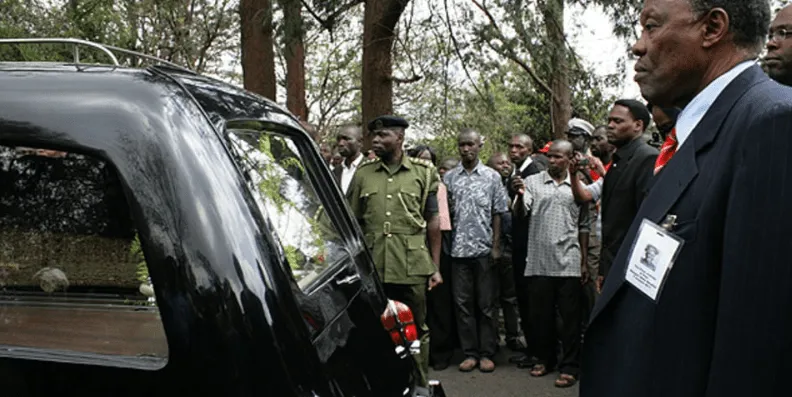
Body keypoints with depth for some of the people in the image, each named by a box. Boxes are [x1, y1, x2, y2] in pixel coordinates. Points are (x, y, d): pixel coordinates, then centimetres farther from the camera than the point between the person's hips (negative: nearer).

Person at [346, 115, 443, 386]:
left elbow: (433, 221, 4)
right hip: (372, 267, 2)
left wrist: (435, 267, 1)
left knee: (416, 330, 9)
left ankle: (419, 386, 25)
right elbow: (352, 222, 10)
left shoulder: (423, 173, 3)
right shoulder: (363, 173, 7)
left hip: (413, 268, -1)